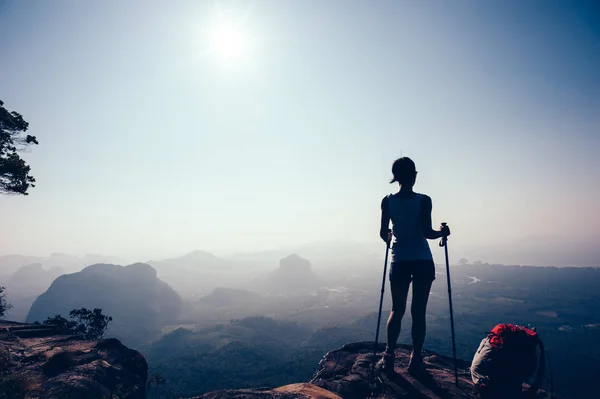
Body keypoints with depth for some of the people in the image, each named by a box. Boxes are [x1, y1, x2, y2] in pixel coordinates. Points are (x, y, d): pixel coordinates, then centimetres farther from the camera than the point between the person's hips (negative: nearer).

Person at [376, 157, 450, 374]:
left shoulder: (387, 201, -2)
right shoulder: (424, 200, -7)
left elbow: (383, 233, -3)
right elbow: (427, 233, -10)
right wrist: (442, 232, 10)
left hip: (399, 262, 2)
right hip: (423, 262, -1)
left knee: (397, 310, 13)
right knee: (418, 312, 7)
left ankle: (389, 355, 8)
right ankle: (416, 359, 12)